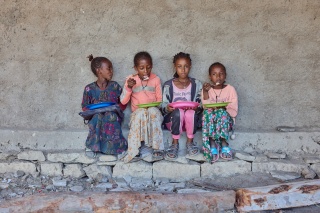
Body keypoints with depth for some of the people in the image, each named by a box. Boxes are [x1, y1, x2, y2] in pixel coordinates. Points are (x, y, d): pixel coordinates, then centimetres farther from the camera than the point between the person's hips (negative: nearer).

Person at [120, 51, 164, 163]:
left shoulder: (156, 79, 7)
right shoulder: (131, 79, 5)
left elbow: (159, 98, 10)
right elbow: (123, 101, 0)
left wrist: (155, 105, -11)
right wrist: (128, 87, -14)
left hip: (153, 111, 1)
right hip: (137, 113, 0)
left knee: (153, 111, -35)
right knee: (140, 113, -35)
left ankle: (156, 148, -32)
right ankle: (135, 150, -32)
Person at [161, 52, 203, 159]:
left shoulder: (196, 84, 5)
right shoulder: (168, 85, 4)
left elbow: (201, 105, 1)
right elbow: (163, 107, 0)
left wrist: (196, 107, -23)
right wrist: (167, 108, -24)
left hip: (191, 120, 0)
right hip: (173, 118, 0)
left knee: (191, 112, -33)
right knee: (178, 112, -33)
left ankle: (190, 142, -10)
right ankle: (175, 143, -16)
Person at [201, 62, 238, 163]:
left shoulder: (230, 89, 3)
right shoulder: (206, 89, 8)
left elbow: (234, 112, -3)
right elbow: (206, 107, -8)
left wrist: (223, 108, -21)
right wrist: (205, 92, -19)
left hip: (226, 118, -1)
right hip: (210, 118, 1)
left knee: (221, 113, -33)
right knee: (208, 113, -32)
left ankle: (213, 144, -30)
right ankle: (223, 143, -34)